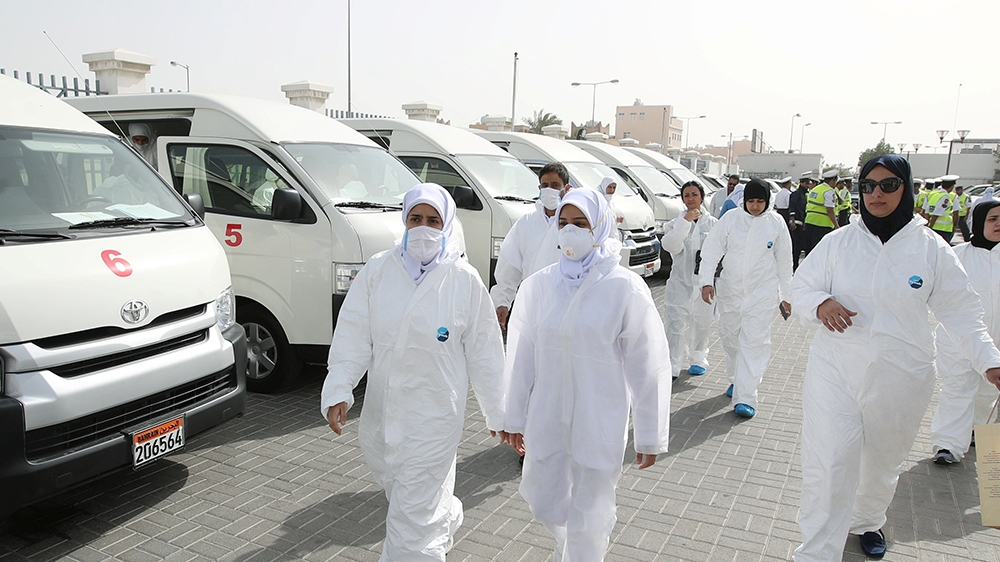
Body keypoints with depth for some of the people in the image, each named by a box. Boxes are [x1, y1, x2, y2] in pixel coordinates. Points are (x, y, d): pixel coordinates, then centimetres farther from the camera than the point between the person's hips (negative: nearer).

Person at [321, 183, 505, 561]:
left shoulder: (464, 280, -7)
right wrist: (338, 391, -14)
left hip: (434, 416, -4)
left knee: (411, 519, -2)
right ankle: (447, 518, 57)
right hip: (380, 409, 4)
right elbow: (353, 335, -2)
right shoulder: (378, 270, -2)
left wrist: (497, 414, 3)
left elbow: (483, 351, -2)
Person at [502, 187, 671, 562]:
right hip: (546, 418, 4)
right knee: (543, 502, 20)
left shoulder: (625, 288, -12)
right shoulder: (539, 284, -2)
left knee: (589, 515, 9)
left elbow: (648, 365, -8)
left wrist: (650, 436, -5)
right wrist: (514, 417, 9)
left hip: (599, 423, -4)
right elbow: (521, 355, 4)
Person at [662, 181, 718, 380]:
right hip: (681, 280, 0)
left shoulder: (712, 223, 2)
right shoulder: (676, 223, 2)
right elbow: (669, 245, -16)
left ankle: (699, 360, 31)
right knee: (675, 322, -7)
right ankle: (671, 367, -5)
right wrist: (685, 221, -20)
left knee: (701, 323, 13)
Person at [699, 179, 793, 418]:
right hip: (730, 289, 2)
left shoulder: (776, 222, -2)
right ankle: (737, 380, 34)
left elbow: (784, 260, 7)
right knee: (730, 336, 12)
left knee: (754, 342, -9)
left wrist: (785, 294, 10)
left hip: (762, 292, -2)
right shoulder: (731, 218, -3)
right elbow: (712, 250, -2)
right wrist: (707, 281, -12)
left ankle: (745, 398, -11)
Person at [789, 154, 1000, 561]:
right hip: (835, 371, -1)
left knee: (884, 463, 19)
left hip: (901, 379, 1)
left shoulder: (931, 248, -1)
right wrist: (821, 303, -20)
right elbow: (801, 287, 3)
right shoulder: (838, 242, -1)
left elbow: (960, 312, 5)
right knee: (828, 464, -10)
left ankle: (867, 523, 47)